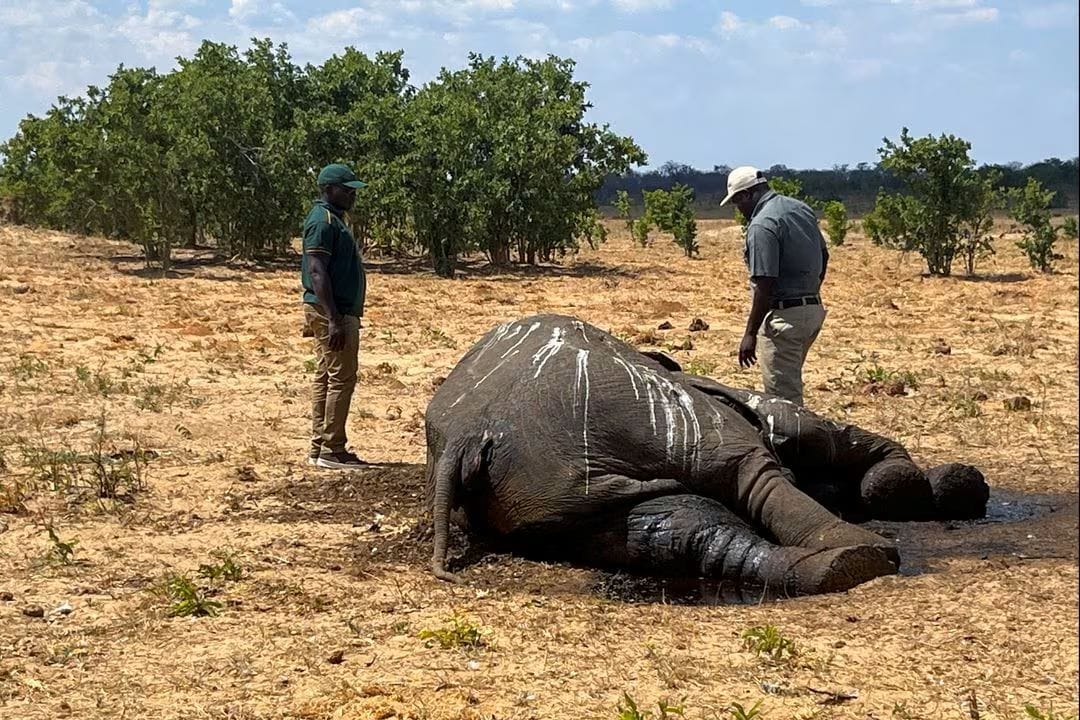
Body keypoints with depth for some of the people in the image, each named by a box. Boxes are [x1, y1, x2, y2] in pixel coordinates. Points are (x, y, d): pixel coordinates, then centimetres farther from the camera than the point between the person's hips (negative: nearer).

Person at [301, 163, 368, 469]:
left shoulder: (332, 219, 19)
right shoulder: (323, 221, -14)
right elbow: (317, 271, -22)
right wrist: (333, 319, -26)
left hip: (336, 311, 11)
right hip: (333, 312, -11)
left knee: (325, 377, 12)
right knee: (341, 377, -9)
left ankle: (319, 448, 17)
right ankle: (332, 450, -7)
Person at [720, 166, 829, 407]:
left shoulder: (761, 226, -18)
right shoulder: (802, 208, 10)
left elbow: (765, 286, -21)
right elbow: (824, 255, 20)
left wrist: (750, 333, -17)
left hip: (785, 315, -10)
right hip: (814, 309, 10)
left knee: (783, 396, -4)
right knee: (790, 382, 21)